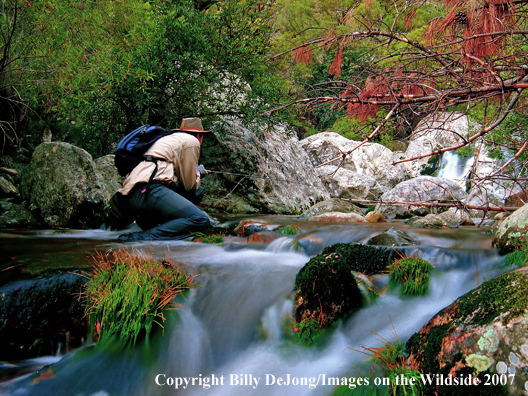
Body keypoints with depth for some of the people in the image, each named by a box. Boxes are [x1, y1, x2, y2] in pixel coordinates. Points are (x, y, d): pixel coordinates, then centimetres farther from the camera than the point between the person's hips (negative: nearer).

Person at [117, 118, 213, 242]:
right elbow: (190, 184, 8)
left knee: (198, 192, 24)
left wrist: (195, 173, 51)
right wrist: (197, 175, 30)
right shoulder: (191, 141, 8)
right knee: (201, 220, -15)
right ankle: (141, 237, -28)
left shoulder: (169, 139, 34)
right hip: (149, 190, -10)